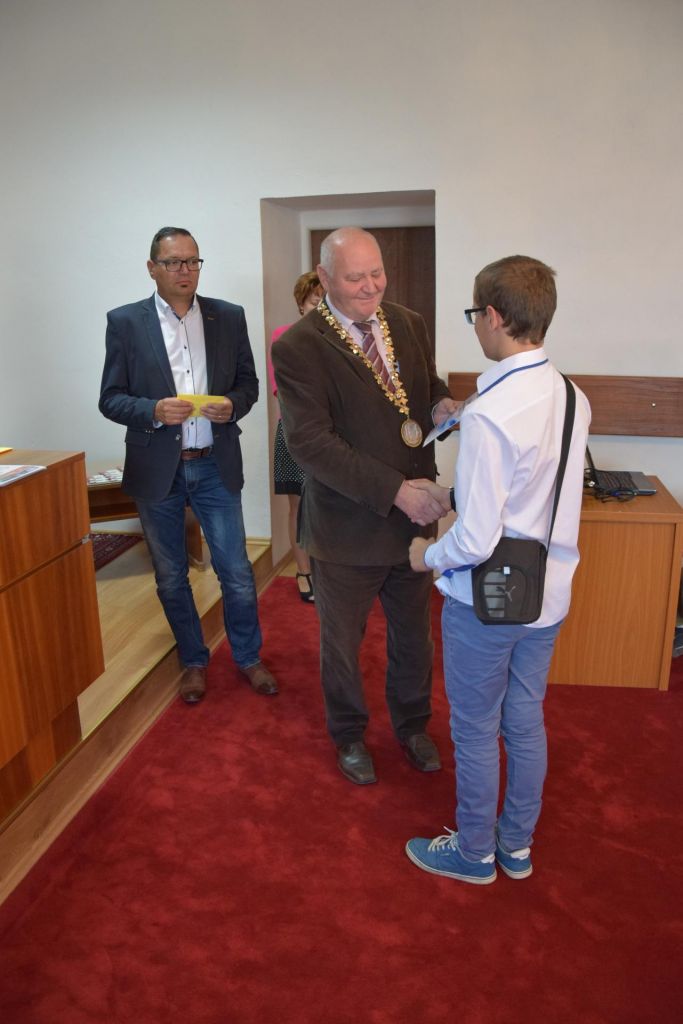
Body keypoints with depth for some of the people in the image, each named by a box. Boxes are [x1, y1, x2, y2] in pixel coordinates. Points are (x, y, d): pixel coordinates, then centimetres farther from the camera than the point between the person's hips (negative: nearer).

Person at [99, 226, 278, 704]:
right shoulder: (125, 322, -3)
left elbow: (248, 382, 8)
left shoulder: (229, 317, 2)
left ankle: (248, 656, 30)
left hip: (216, 466, 1)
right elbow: (110, 398, -3)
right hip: (158, 469, 0)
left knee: (236, 572, 7)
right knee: (171, 577, 13)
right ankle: (194, 660, 34)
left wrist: (232, 404, -15)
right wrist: (154, 410, -22)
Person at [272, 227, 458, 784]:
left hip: (413, 515, 5)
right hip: (348, 525, -5)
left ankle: (412, 724, 48)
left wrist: (440, 404, -11)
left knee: (413, 633, 22)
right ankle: (349, 735, 44)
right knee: (342, 642, 17)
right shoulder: (298, 347, -17)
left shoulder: (410, 325, 1)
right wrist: (395, 491, -28)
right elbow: (311, 442, -24)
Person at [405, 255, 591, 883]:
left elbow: (477, 541, -25)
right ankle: (517, 845, 43)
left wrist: (428, 556, -6)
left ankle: (474, 853, 36)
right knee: (526, 721, 22)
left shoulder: (489, 414, -26)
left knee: (476, 731, 14)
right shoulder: (573, 398, -1)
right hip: (549, 594, 8)